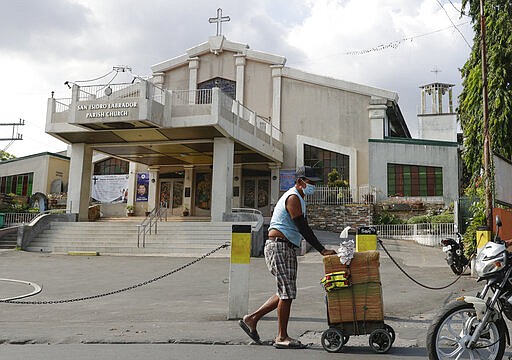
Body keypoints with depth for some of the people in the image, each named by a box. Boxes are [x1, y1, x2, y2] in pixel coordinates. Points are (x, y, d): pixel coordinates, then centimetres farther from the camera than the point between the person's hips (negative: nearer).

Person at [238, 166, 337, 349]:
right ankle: (282, 337, 2)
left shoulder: (297, 198, 21)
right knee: (287, 292, -7)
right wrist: (322, 250, -19)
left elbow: (301, 228, 24)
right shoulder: (293, 198, -12)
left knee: (286, 292, 11)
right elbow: (303, 228, -19)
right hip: (278, 247, -11)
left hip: (287, 249, 11)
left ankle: (251, 318, 18)